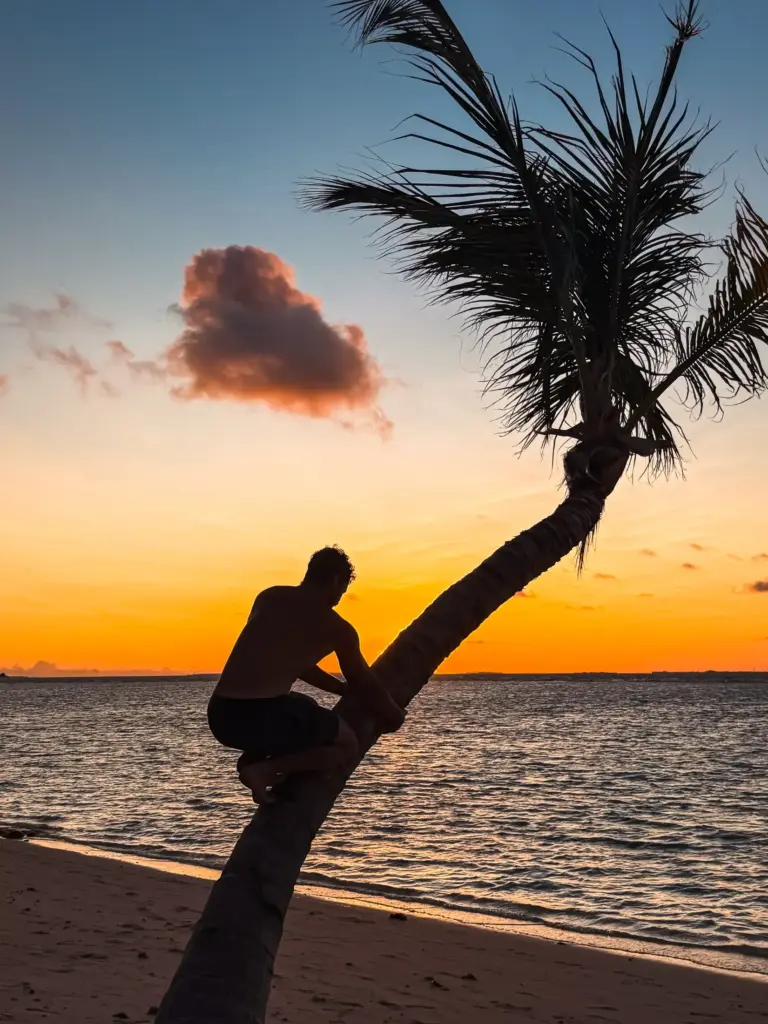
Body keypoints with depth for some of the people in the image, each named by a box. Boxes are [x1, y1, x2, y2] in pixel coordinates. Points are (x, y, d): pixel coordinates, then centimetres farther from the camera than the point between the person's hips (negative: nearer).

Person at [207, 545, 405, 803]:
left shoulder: (269, 597, 18)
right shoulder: (336, 627, 2)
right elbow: (366, 684, 15)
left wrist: (342, 688, 39)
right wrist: (393, 716, 35)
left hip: (219, 715, 7)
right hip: (260, 716, -7)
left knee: (303, 708, 35)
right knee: (348, 744, 12)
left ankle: (251, 760, 9)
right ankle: (264, 769, -7)